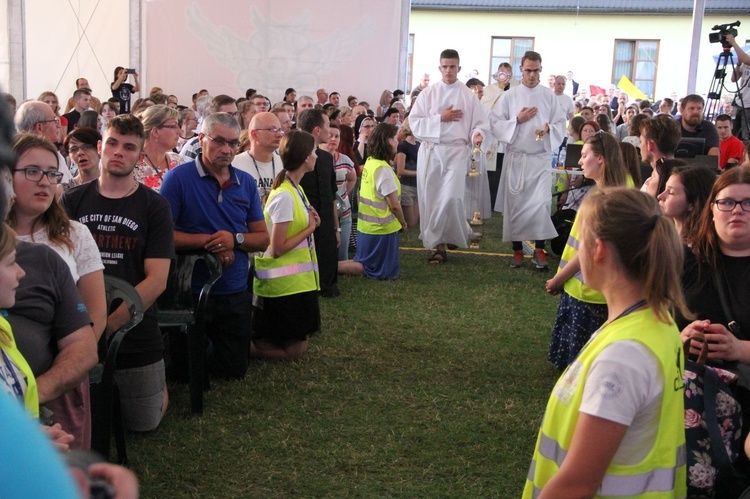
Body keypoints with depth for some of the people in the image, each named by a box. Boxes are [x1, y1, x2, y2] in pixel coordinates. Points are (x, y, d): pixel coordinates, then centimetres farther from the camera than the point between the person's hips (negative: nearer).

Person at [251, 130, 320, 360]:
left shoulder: (295, 189, 9)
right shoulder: (285, 196, -20)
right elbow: (277, 249, -20)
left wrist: (310, 222, -1)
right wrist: (310, 229, -13)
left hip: (298, 280, 9)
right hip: (284, 283, -9)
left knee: (299, 345, 14)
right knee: (293, 350, -1)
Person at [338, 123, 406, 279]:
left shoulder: (369, 162, 3)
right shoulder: (384, 170, -21)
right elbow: (394, 205, -18)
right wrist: (403, 223, -1)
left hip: (366, 226, 9)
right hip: (381, 229, -9)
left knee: (369, 264, 24)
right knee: (382, 272, 4)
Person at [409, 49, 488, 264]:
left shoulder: (469, 96, 7)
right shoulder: (428, 93, 8)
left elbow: (480, 123, 4)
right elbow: (414, 122, 1)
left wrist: (477, 135, -18)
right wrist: (441, 118, -8)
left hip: (456, 151, -2)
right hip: (431, 151, 2)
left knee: (451, 198, -17)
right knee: (430, 199, 2)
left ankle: (442, 244, 2)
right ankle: (439, 244, 14)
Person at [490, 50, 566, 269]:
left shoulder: (549, 96, 7)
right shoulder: (509, 96, 5)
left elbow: (560, 124, 6)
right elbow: (495, 123, 2)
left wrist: (548, 129, -15)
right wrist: (517, 121, -11)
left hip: (541, 157, 0)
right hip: (515, 157, 0)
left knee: (541, 203, -10)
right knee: (515, 204, 3)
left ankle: (539, 249, -3)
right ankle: (517, 249, 12)